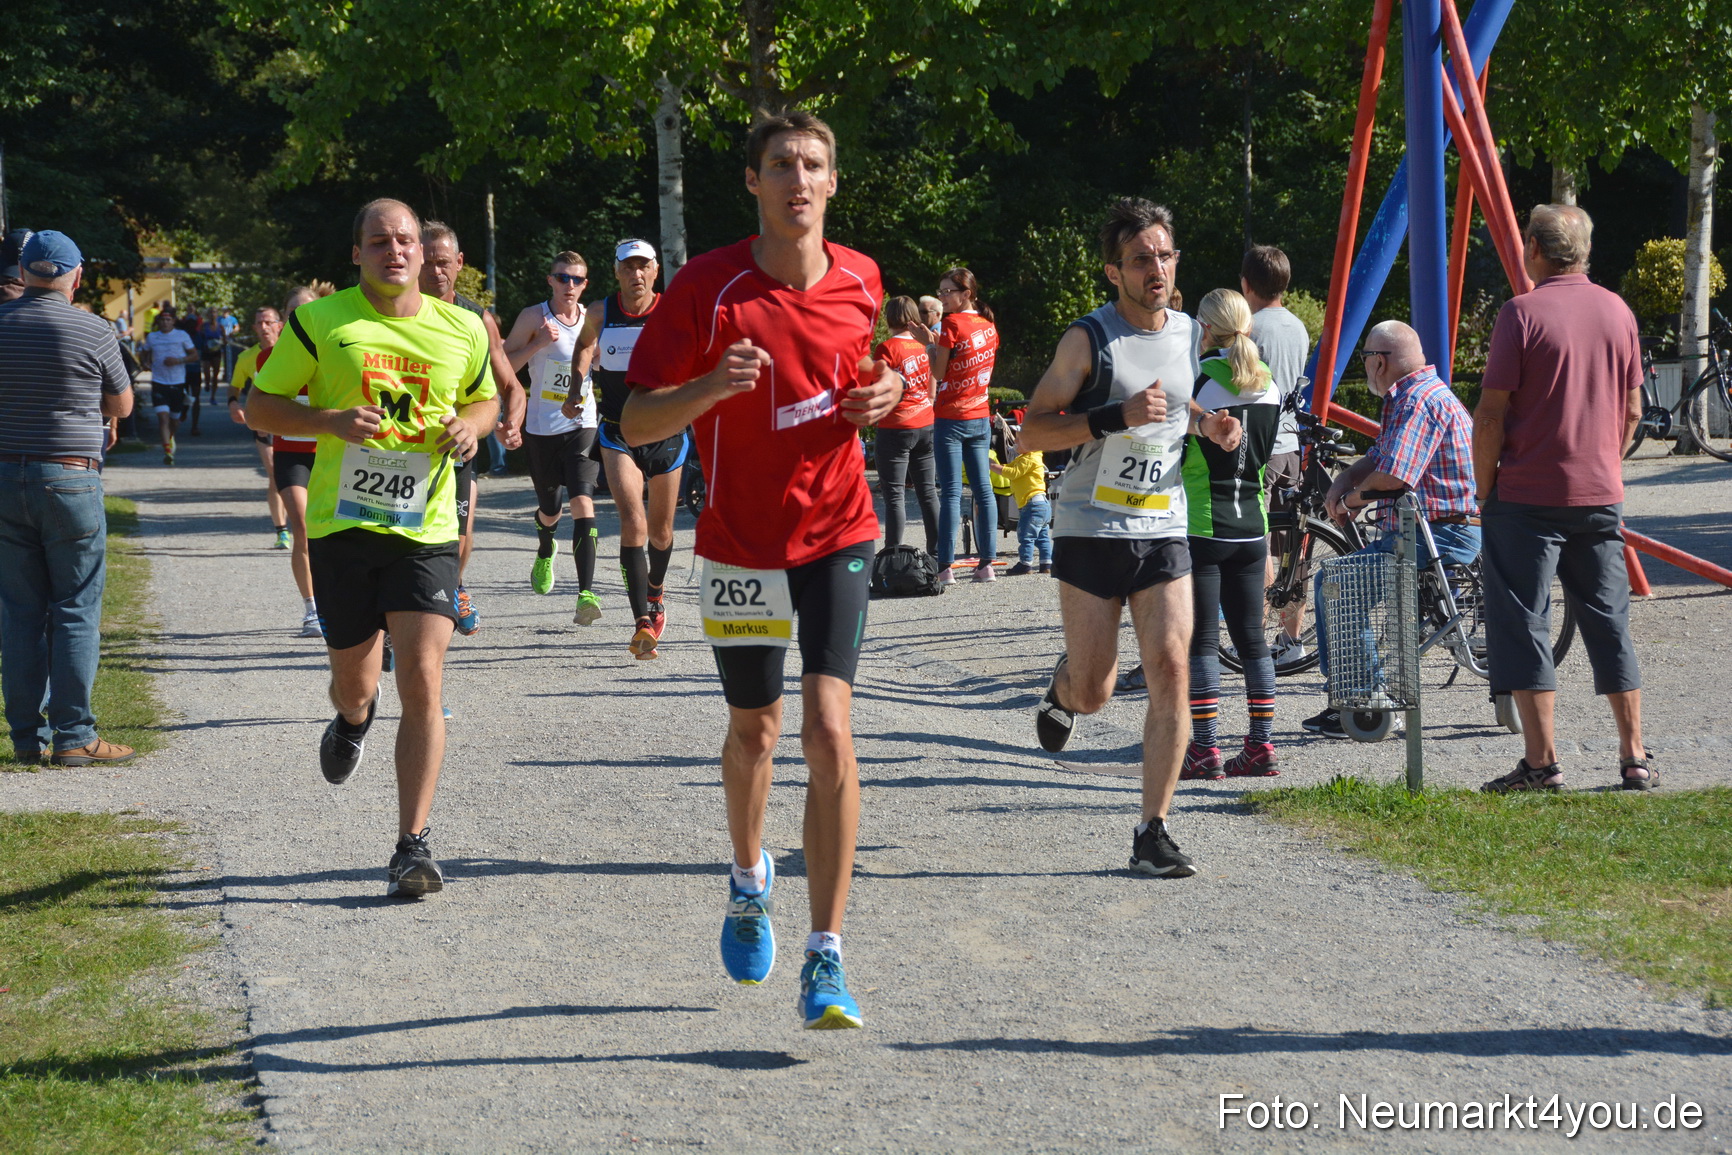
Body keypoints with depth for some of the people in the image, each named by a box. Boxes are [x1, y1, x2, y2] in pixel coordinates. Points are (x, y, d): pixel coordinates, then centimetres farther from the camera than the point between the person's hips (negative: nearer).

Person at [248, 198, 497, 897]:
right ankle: (354, 718, 54)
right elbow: (260, 405, 4)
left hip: (425, 529, 0)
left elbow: (486, 398, 24)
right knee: (353, 681, 13)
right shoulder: (321, 322, -1)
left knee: (422, 683, -13)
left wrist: (470, 424, 0)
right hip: (342, 524, 0)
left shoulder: (461, 330, 6)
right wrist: (329, 421, -15)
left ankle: (413, 846, -9)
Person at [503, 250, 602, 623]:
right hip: (541, 428, 0)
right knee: (549, 510, 13)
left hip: (582, 427, 0)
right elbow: (504, 366, -7)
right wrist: (539, 343, -20)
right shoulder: (534, 318, -4)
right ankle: (545, 552, 51)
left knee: (583, 502, -19)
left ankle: (586, 594, -26)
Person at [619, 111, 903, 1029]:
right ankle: (749, 879, 47)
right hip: (740, 542, 0)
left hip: (835, 533, 1)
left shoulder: (860, 281, 0)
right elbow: (635, 421, -12)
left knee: (829, 730, -14)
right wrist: (710, 386, -31)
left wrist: (884, 394, -3)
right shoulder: (707, 287, -11)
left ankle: (826, 956, -12)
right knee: (753, 728, 16)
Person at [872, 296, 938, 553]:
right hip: (925, 426, 6)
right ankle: (936, 551, 16)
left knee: (894, 494, -5)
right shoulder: (924, 346, 7)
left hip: (895, 428, -6)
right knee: (927, 491, 12)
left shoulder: (887, 347, -12)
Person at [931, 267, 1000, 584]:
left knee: (951, 492, -7)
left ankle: (946, 567, -8)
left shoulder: (952, 323, -11)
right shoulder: (989, 326, 9)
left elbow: (939, 372, -9)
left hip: (951, 417, -6)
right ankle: (986, 563, 7)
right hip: (980, 417, 6)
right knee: (983, 489, 8)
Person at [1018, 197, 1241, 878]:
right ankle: (1063, 689, 42)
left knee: (1170, 672, -10)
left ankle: (1153, 833, -5)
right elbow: (1032, 430, -10)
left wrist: (1203, 425, 6)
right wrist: (1117, 418, -23)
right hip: (1090, 532, -4)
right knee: (1093, 692, 3)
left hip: (1163, 531, 4)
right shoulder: (1088, 340, -8)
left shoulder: (1188, 334, 8)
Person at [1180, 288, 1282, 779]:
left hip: (1201, 529, -6)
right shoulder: (1268, 384, 7)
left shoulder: (1198, 378, -11)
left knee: (1201, 638, -2)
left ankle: (1205, 750, -3)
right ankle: (1261, 746, 8)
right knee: (1251, 636, 9)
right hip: (1252, 526, 6)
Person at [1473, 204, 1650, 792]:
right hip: (1601, 495, 5)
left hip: (1528, 496, -5)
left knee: (1524, 625, 0)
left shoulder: (1523, 313, -11)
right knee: (1609, 623, 11)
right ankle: (1635, 759, 11)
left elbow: (1491, 413, -11)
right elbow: (1632, 409, 13)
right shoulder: (1617, 312, 7)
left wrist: (1484, 488, -2)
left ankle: (1542, 762, -3)